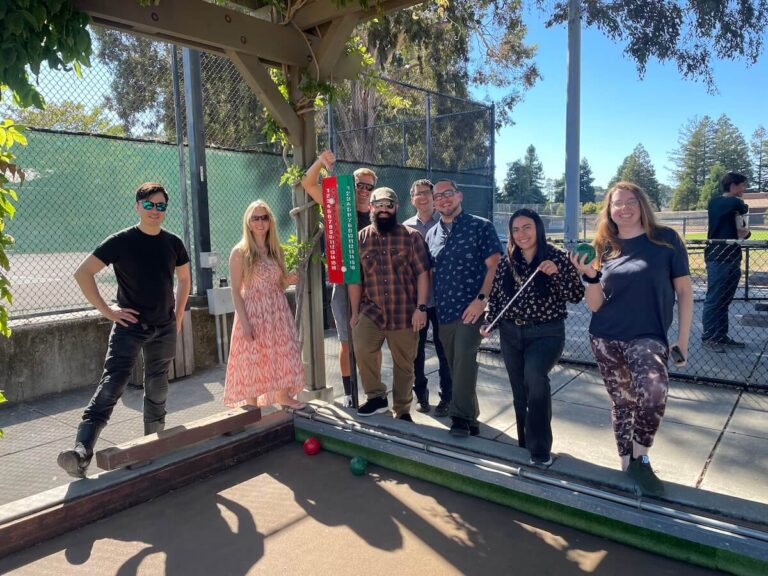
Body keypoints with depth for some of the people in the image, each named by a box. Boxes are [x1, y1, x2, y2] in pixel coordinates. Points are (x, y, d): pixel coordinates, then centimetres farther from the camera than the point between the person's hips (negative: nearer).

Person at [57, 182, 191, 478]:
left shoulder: (173, 243, 4)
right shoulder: (121, 241, -8)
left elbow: (184, 279, 17)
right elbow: (82, 273, -8)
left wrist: (178, 316, 10)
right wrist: (106, 310, -11)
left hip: (164, 328, 4)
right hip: (130, 325, -4)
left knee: (157, 387, 14)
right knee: (112, 382, -17)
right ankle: (82, 450, -21)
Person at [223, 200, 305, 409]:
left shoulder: (276, 251, 9)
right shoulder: (240, 252, -7)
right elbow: (236, 291, -9)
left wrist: (288, 281, -5)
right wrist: (244, 322, -16)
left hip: (278, 312, 6)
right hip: (253, 313, -5)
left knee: (283, 353, 9)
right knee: (253, 358, 1)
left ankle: (284, 395, 26)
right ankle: (252, 405, 12)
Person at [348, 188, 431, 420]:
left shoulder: (411, 236, -2)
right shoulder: (360, 238, 5)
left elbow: (422, 274, -3)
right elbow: (355, 278, 7)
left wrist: (421, 308, -10)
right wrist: (355, 312, 6)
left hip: (404, 313, -1)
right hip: (371, 311, 1)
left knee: (404, 364, 8)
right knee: (361, 348, -21)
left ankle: (403, 411, 26)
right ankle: (376, 396, 1)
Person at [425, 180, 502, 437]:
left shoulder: (480, 226, -2)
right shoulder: (432, 235, 14)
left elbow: (494, 265, -7)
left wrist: (481, 299, -18)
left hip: (471, 309, -5)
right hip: (444, 312, 6)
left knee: (464, 359, -19)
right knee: (456, 366, 12)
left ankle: (461, 417, -9)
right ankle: (469, 419, 26)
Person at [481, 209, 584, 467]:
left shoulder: (556, 257, -6)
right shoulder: (506, 262, 4)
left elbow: (577, 296, -8)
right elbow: (494, 296, 12)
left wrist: (556, 273, -21)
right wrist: (488, 322, -1)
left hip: (547, 333, -4)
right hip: (511, 334, 4)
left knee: (535, 378, -28)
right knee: (520, 391, 10)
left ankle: (540, 448, -13)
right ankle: (525, 443, 30)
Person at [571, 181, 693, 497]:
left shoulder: (666, 239, -2)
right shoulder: (606, 247, 4)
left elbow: (684, 290, 0)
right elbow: (595, 306, 3)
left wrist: (682, 340, -4)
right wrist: (590, 275, -16)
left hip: (648, 337, -3)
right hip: (605, 338, 3)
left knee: (653, 391, -28)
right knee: (622, 402, 11)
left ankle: (640, 458, -6)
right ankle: (628, 465, 30)